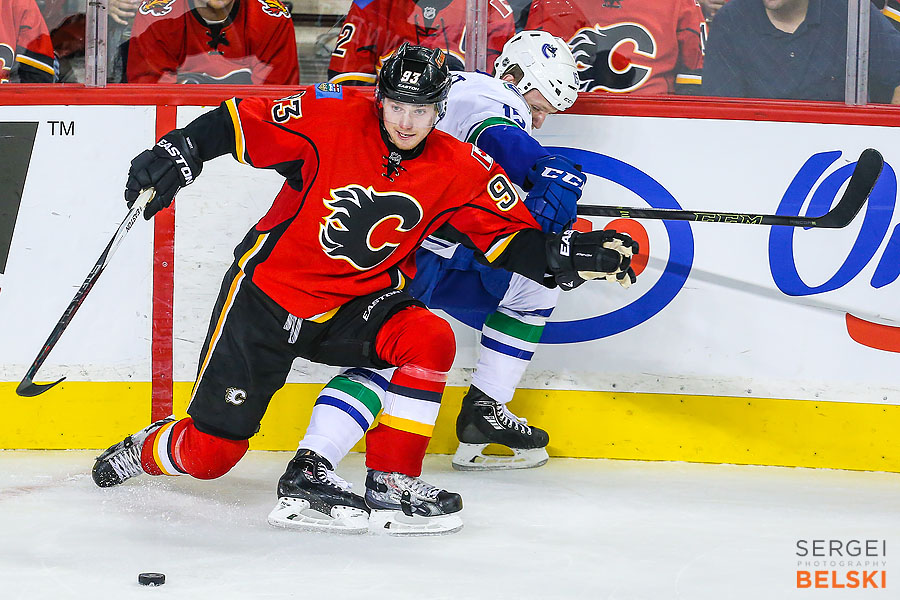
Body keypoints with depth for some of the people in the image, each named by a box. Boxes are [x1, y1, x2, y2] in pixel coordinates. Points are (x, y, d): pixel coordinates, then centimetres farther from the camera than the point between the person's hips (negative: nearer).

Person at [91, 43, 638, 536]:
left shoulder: (460, 172, -8)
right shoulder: (332, 117, -16)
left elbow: (513, 239, -7)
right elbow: (238, 124, -11)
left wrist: (575, 256, -23)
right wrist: (178, 154, -23)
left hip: (355, 306, 3)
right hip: (267, 292, -3)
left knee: (431, 339, -28)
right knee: (210, 454, -4)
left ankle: (392, 481, -14)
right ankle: (150, 449, 33)